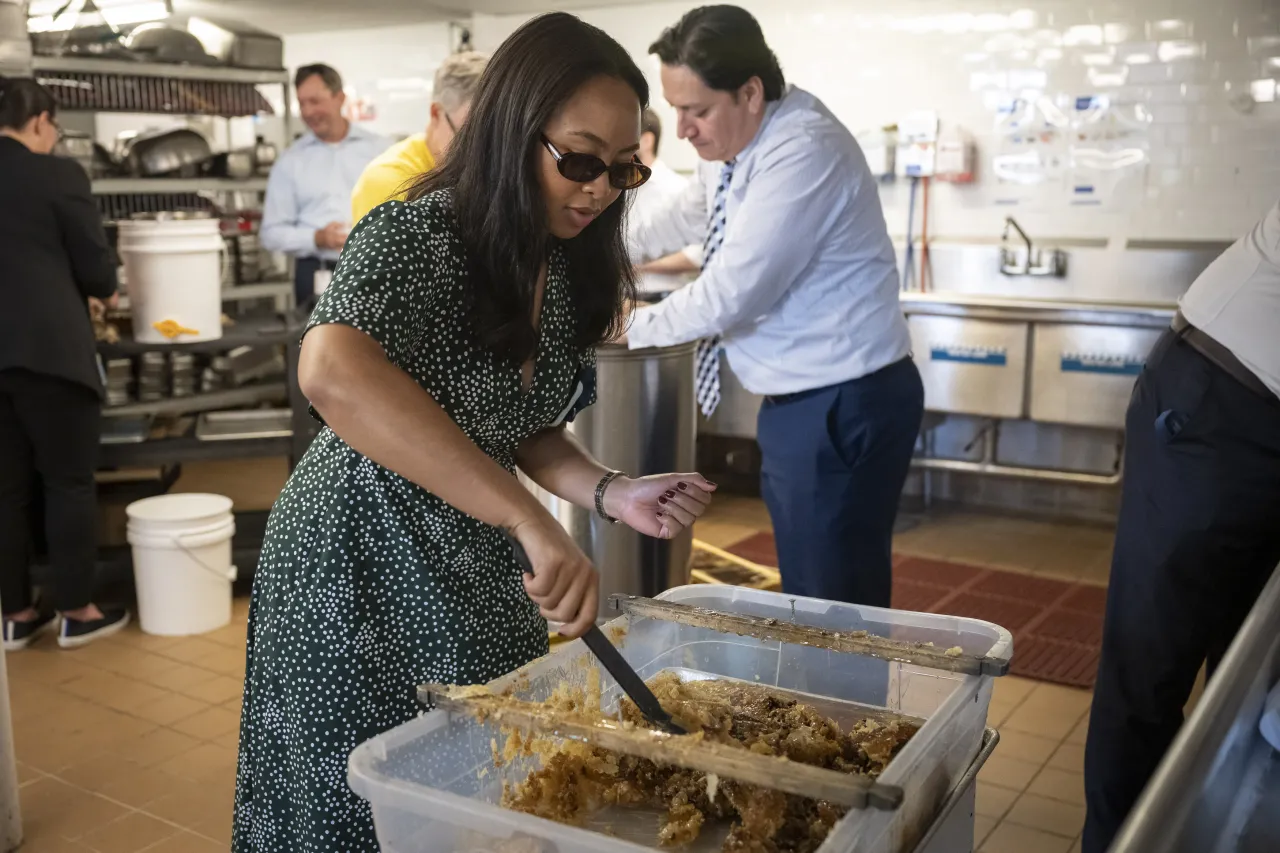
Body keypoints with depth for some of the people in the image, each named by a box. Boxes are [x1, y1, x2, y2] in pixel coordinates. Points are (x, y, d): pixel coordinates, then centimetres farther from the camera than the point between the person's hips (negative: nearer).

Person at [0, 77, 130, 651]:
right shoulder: (58, 175, -9)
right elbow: (97, 269, -7)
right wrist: (105, 290, 16)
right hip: (49, 348, -5)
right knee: (69, 481, 5)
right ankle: (77, 613, 12)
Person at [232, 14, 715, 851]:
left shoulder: (569, 270, -1)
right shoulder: (416, 235, -23)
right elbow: (332, 372, -44)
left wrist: (612, 493, -11)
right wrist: (533, 521, -48)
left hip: (478, 574, 7)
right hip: (361, 564, -7)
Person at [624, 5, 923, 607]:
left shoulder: (804, 151, -24)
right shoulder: (739, 146, 6)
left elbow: (728, 295, -26)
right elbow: (691, 214, 28)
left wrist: (632, 328, -11)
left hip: (845, 408, -10)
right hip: (798, 402, 10)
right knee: (807, 601, 19)